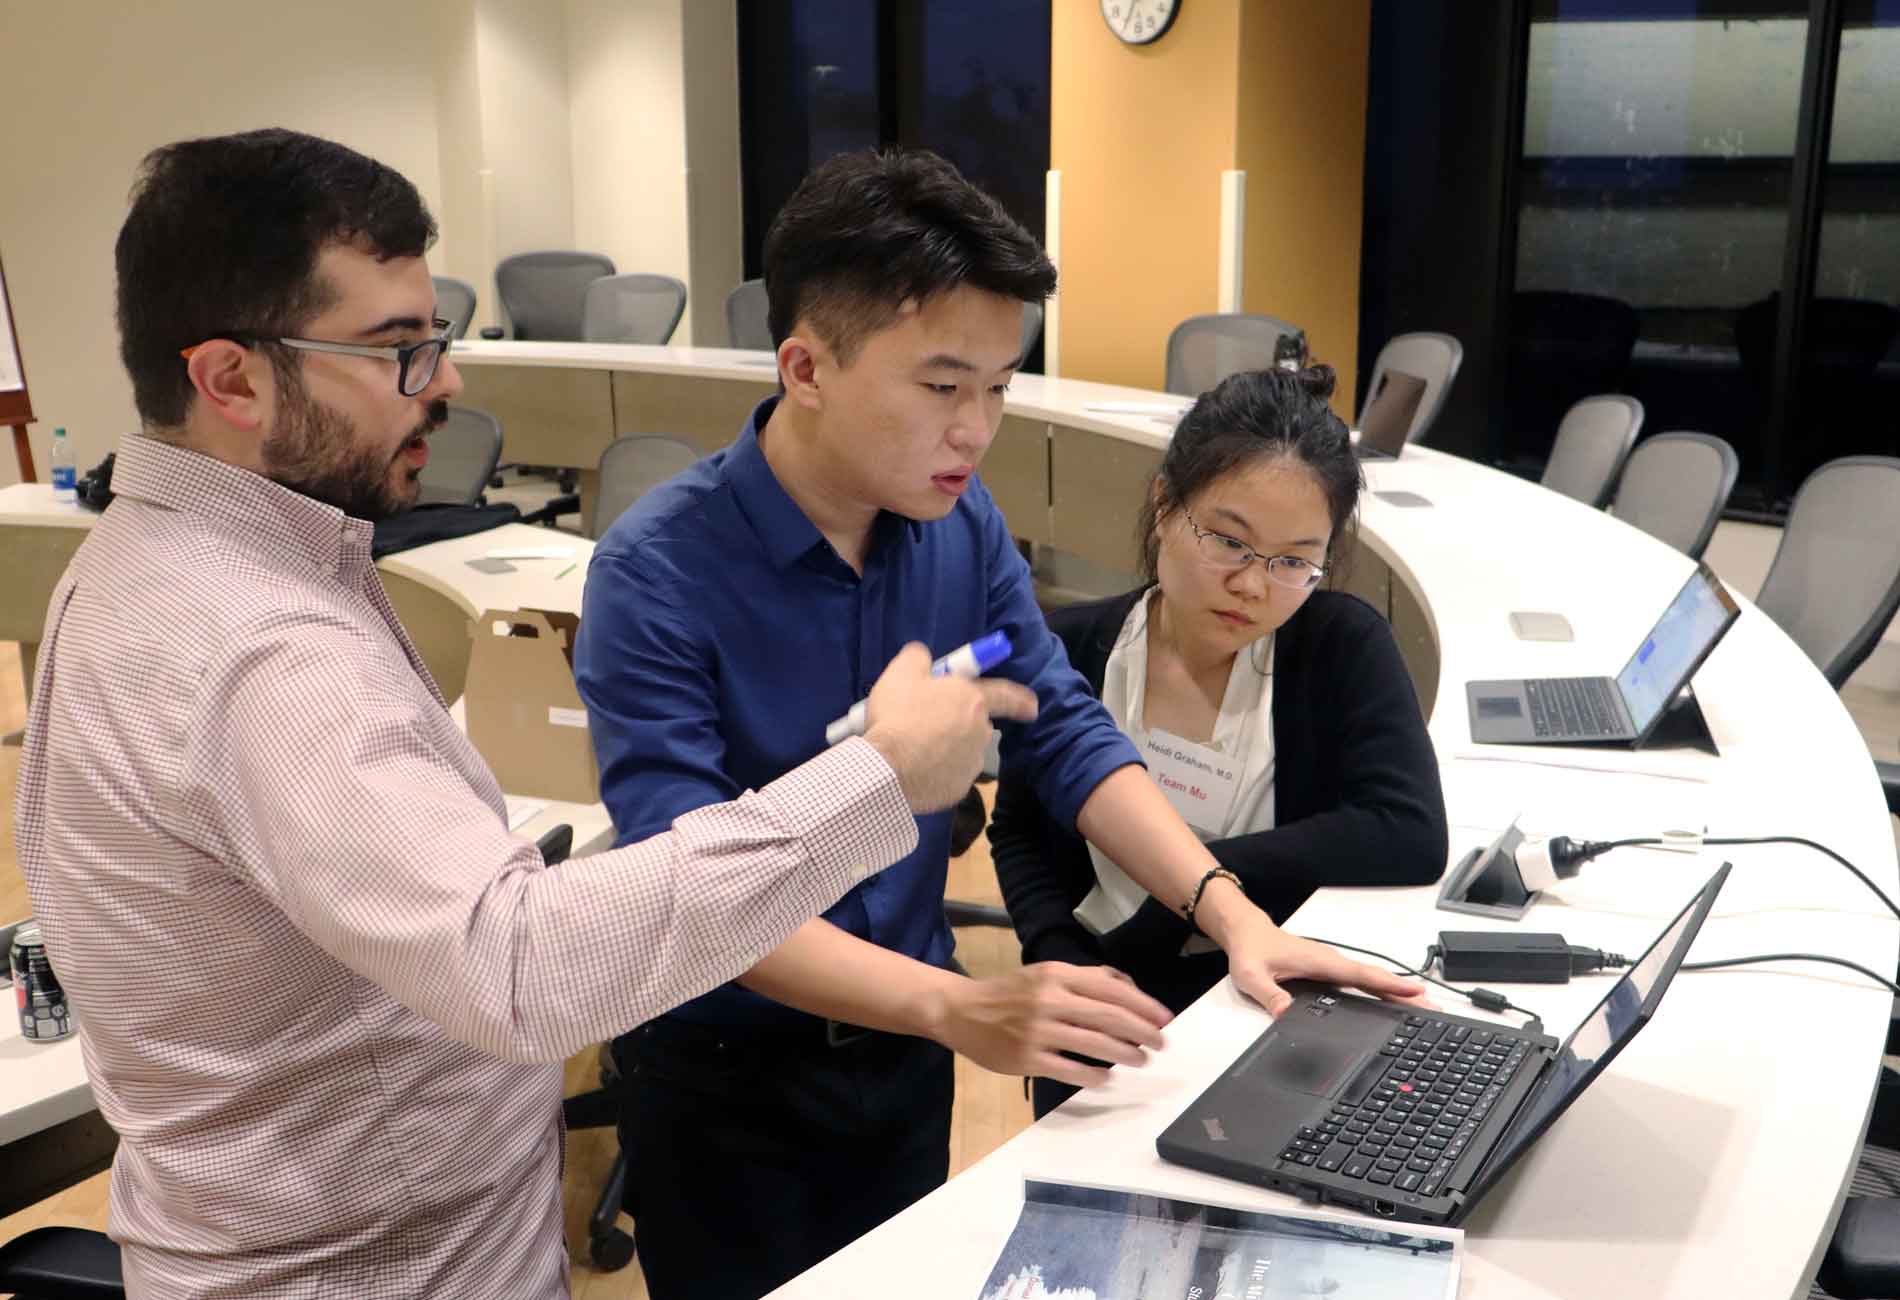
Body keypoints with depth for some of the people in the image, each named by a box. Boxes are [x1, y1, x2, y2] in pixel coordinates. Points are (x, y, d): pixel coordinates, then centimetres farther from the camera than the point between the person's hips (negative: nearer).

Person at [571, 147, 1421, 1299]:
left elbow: (1067, 735, -3)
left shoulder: (963, 525, -7)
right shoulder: (658, 575, -25)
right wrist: (957, 1007, -41)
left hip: (903, 1046, 5)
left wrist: (1227, 909, -17)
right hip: (730, 1076, -5)